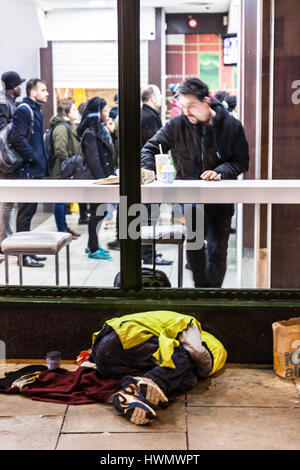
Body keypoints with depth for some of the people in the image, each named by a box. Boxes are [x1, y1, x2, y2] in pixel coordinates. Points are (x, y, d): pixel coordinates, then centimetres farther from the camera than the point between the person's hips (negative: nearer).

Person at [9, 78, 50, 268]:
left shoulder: (37, 112, 18)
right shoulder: (23, 110, -13)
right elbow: (17, 139, -22)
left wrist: (43, 161, 15)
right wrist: (33, 157, -18)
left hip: (37, 170, 10)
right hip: (28, 170, -10)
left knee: (30, 210, 14)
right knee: (26, 211, -5)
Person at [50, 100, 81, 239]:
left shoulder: (69, 126, 16)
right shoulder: (62, 127, -18)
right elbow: (61, 150, -24)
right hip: (62, 170, -10)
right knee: (60, 199, -3)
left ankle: (64, 227, 25)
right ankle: (61, 229, 3)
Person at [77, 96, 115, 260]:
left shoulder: (100, 129, 14)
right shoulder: (90, 133, -15)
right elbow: (93, 160, -20)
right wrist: (102, 181, -22)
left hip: (103, 177, 9)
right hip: (97, 179, -9)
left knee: (99, 212, 14)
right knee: (98, 213, -4)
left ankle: (92, 245, 24)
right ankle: (93, 250, 4)